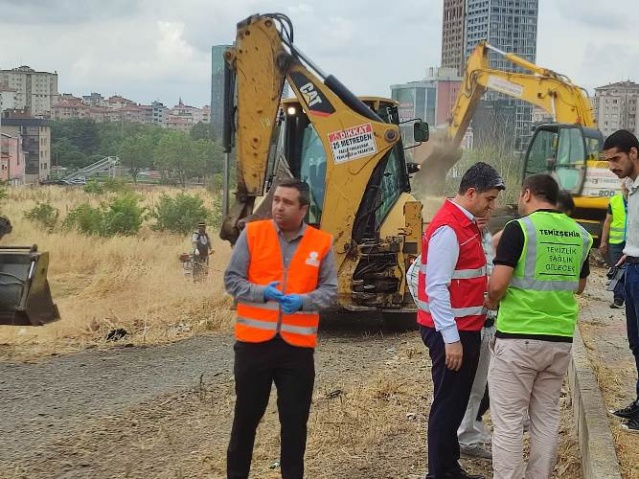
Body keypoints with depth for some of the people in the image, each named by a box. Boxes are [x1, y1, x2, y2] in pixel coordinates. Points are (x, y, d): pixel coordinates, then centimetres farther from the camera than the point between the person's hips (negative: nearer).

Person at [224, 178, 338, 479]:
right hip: (254, 341, -1)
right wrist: (262, 293, -18)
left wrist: (302, 301, -18)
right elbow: (231, 280, -1)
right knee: (246, 414, 10)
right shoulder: (252, 233, -1)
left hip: (297, 345, 1)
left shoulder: (321, 243, 1)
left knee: (295, 419, 9)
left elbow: (330, 291, 2)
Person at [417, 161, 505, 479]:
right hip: (450, 332, -10)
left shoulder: (465, 224, 11)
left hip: (465, 327, 10)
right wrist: (451, 338, -23)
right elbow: (437, 288, -23)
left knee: (457, 401, 17)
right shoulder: (448, 229, -19)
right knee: (448, 403, -2)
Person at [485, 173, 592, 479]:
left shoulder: (519, 228, -11)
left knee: (508, 422, 0)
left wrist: (491, 302, 3)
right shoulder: (580, 234, 8)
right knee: (546, 418, 15)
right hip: (561, 339, 6)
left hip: (518, 338, -6)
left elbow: (498, 285, -16)